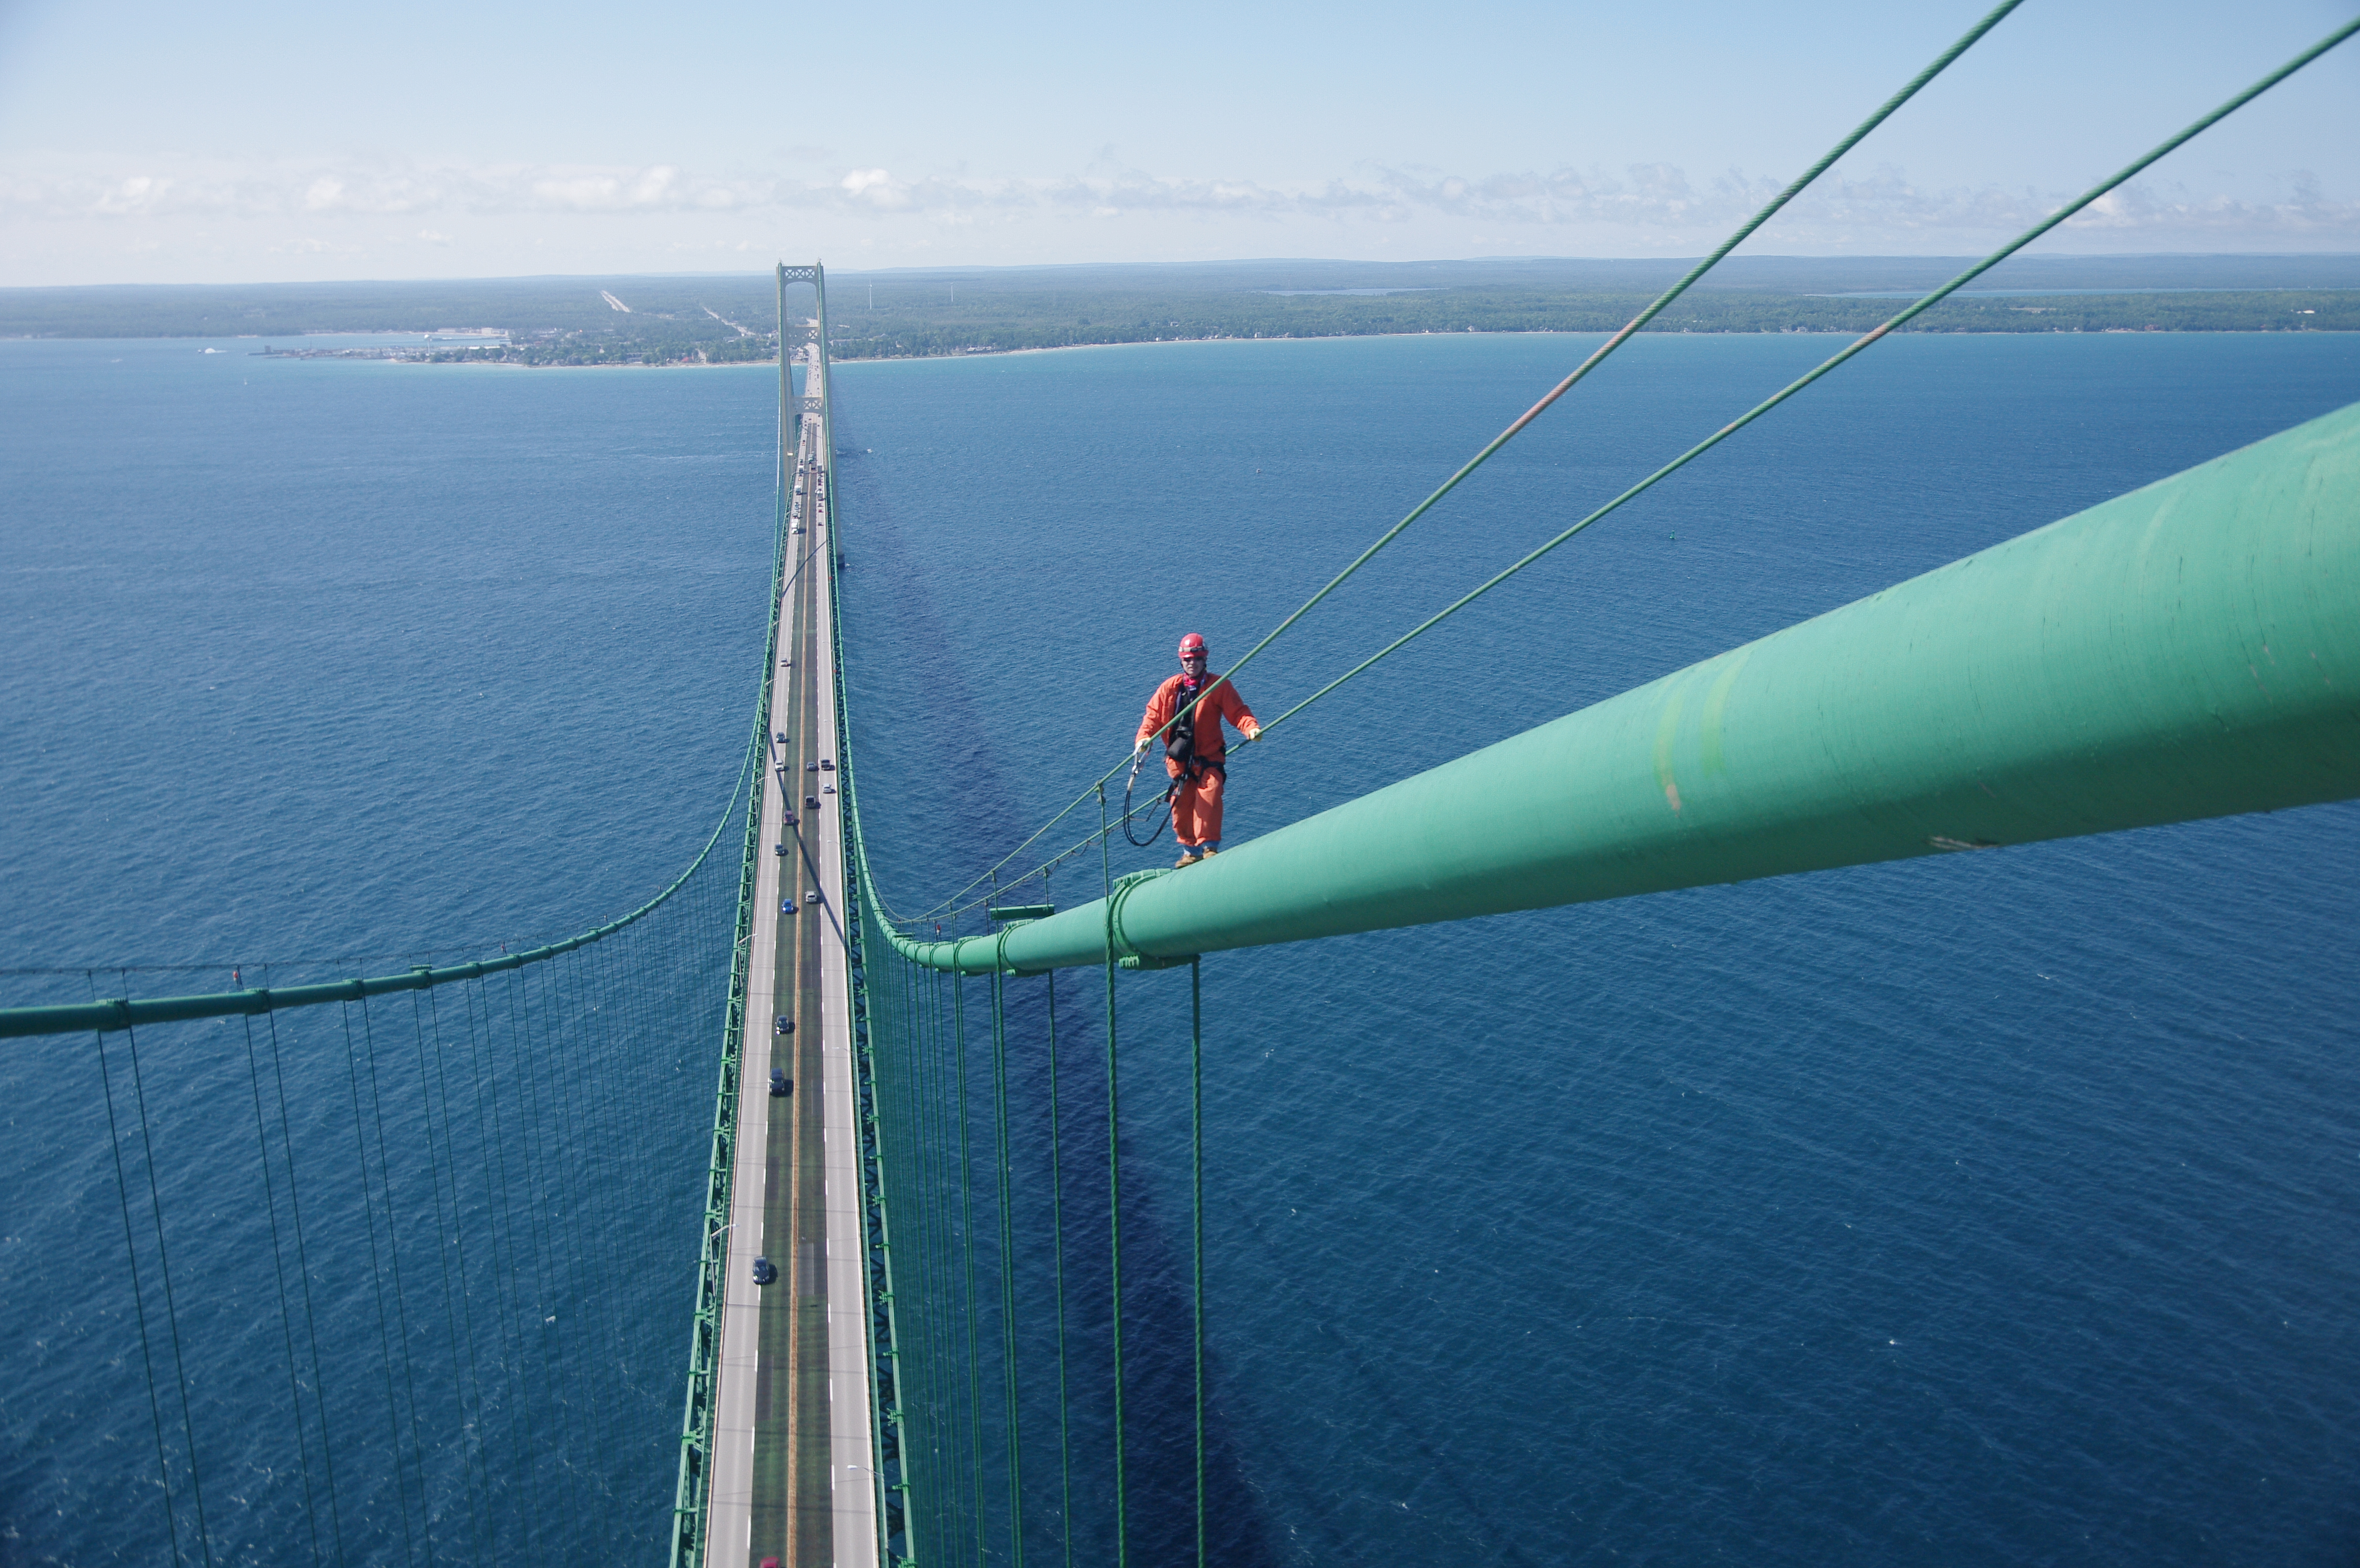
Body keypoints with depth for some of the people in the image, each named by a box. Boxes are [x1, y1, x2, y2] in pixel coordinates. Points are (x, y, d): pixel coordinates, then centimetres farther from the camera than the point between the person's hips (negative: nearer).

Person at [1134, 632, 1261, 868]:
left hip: (1209, 757, -3)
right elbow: (1153, 715, 7)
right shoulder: (1170, 688, 9)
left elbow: (1238, 712, -5)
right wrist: (1144, 738, -12)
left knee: (1209, 795, -24)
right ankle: (1190, 850, 19)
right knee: (1181, 804, 5)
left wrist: (1252, 728, -25)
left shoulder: (1219, 686, 1)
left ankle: (1209, 846, -20)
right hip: (1179, 759, 3)